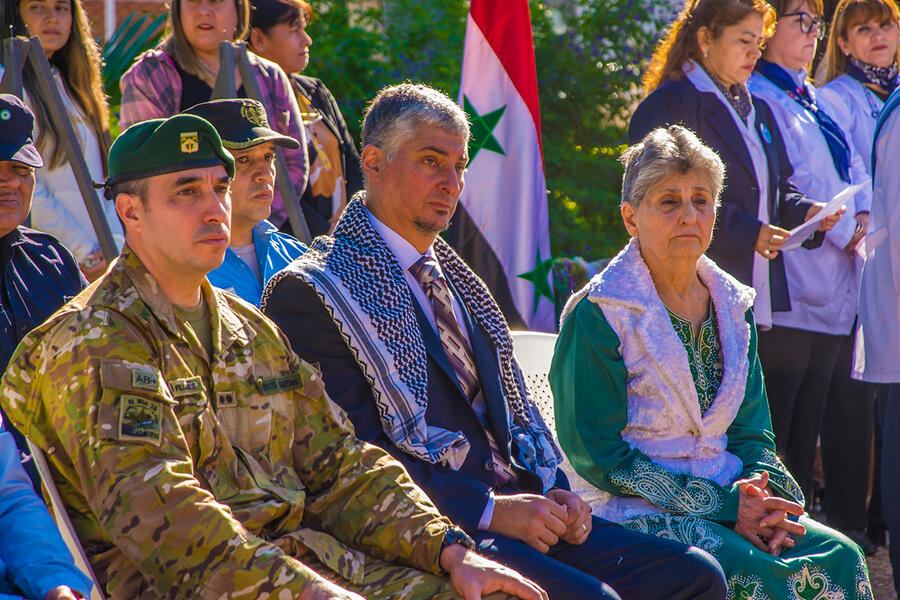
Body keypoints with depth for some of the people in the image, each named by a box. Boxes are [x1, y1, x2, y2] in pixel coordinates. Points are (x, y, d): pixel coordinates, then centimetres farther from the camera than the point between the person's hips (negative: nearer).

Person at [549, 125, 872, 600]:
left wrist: (765, 498, -9)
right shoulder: (597, 315, -8)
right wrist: (721, 506, -16)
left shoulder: (733, 307, 12)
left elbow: (751, 430, 15)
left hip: (727, 497, 6)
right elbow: (596, 450, -12)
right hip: (633, 514, -6)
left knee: (838, 557, -19)